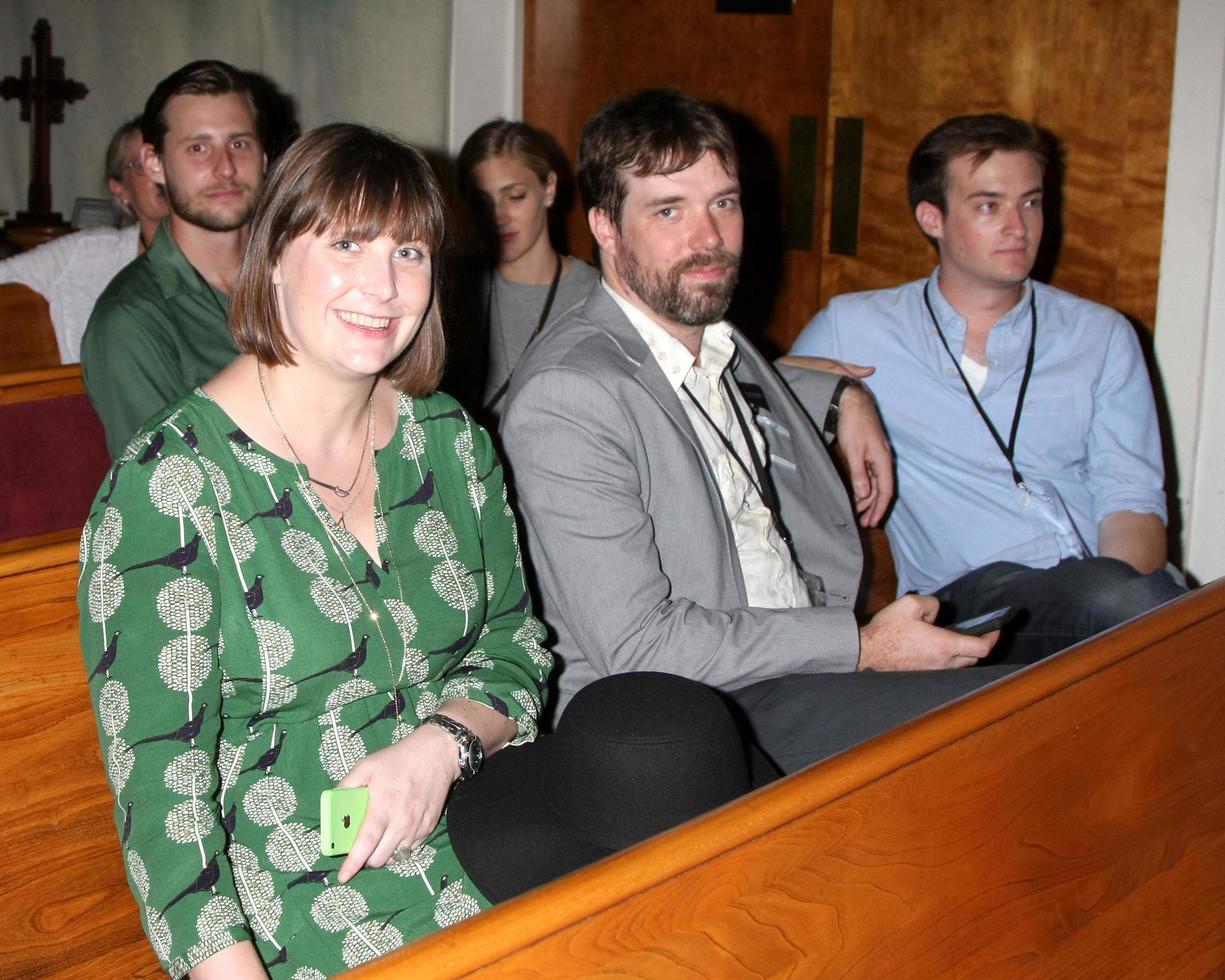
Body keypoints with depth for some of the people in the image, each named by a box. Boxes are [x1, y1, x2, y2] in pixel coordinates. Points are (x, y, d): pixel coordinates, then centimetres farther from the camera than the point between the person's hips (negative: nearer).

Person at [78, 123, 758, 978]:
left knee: (671, 720, -24)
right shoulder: (172, 481, -10)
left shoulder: (447, 439, 8)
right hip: (312, 902, -6)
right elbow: (158, 771, -13)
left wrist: (444, 741, -10)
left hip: (468, 814, 6)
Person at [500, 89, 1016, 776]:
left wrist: (841, 397, 23)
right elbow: (634, 644, -19)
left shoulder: (721, 344, 12)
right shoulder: (564, 397, -15)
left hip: (808, 667, 9)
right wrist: (860, 645, -16)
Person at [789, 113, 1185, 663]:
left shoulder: (1102, 337, 17)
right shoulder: (854, 329, 13)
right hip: (970, 593, -3)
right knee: (1114, 594, -36)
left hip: (1113, 585, 3)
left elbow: (1132, 497, 8)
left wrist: (1123, 590, -15)